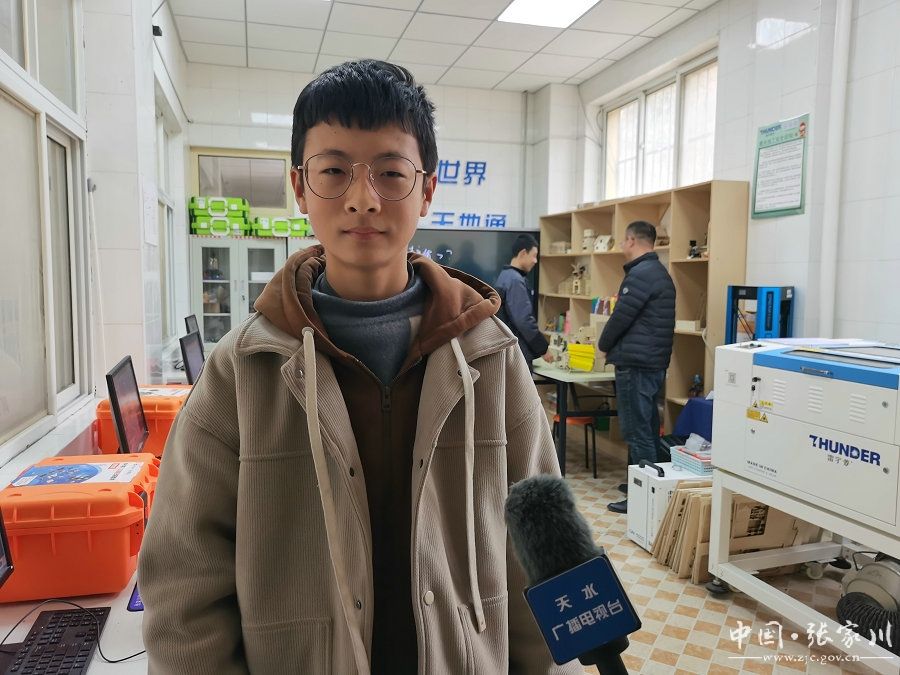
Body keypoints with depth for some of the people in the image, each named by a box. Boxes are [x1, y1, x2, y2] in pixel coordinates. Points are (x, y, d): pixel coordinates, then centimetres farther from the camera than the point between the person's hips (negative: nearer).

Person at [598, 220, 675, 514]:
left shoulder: (640, 273, -16)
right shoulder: (659, 271, 16)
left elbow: (622, 316, -15)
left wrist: (604, 344, 2)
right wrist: (616, 346, 24)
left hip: (635, 363, -10)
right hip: (655, 362, 10)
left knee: (637, 430, -5)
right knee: (647, 426, 16)